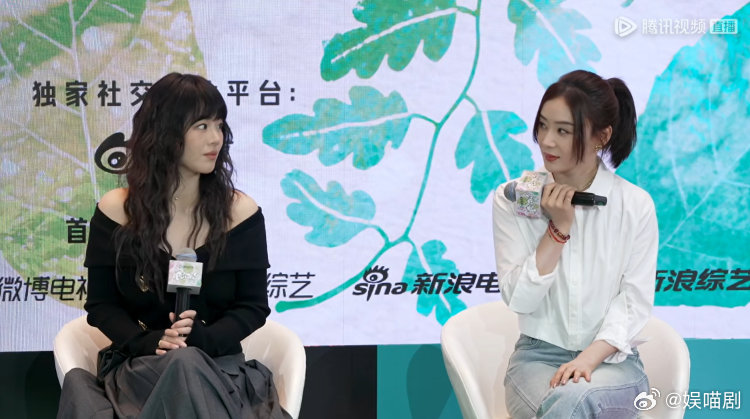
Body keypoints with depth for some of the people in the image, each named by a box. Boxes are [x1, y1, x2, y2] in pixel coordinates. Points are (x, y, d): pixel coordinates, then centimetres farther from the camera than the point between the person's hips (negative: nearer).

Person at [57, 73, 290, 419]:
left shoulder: (240, 212, 1)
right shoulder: (116, 211, 2)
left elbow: (253, 306, 2)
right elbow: (101, 305, 4)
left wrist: (202, 339, -17)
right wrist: (149, 343, -15)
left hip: (217, 367, 0)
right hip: (140, 368, 0)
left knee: (186, 363, -36)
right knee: (181, 363, -35)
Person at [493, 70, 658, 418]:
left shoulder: (636, 206, -2)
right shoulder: (511, 200, -1)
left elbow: (635, 302, -5)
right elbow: (518, 299, -5)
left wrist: (589, 359, -19)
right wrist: (558, 229, -13)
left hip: (611, 359, 0)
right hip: (538, 354, 1)